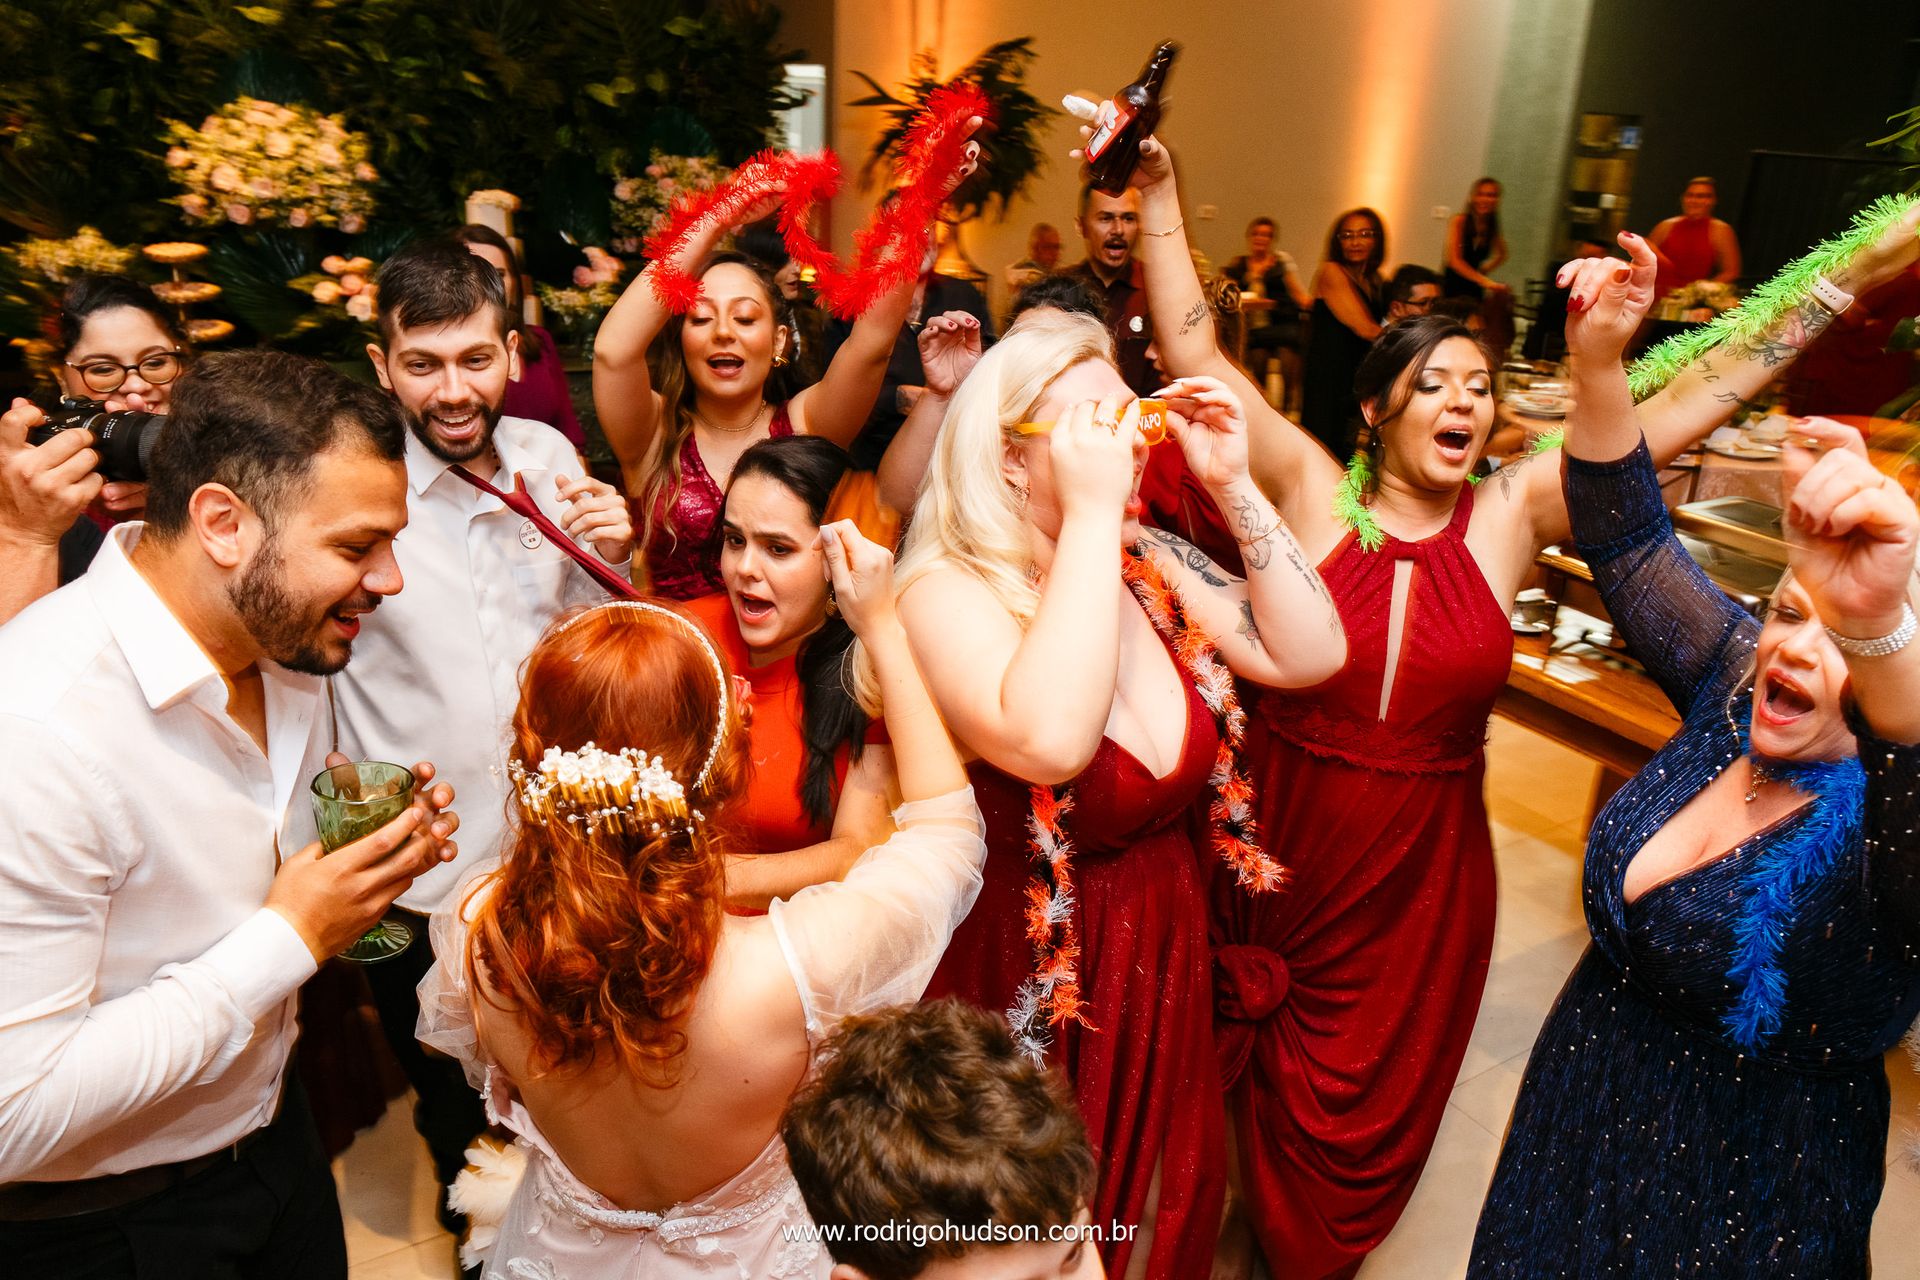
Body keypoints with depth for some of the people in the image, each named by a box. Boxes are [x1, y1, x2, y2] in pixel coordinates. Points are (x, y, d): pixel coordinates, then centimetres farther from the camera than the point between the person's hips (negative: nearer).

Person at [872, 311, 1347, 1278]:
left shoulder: (1151, 563, -1)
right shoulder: (949, 590, -22)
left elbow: (1309, 654, -4)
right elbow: (1047, 742, -40)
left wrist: (1233, 485, -11)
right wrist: (1091, 510, -34)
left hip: (1165, 953, 6)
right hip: (1031, 976, -6)